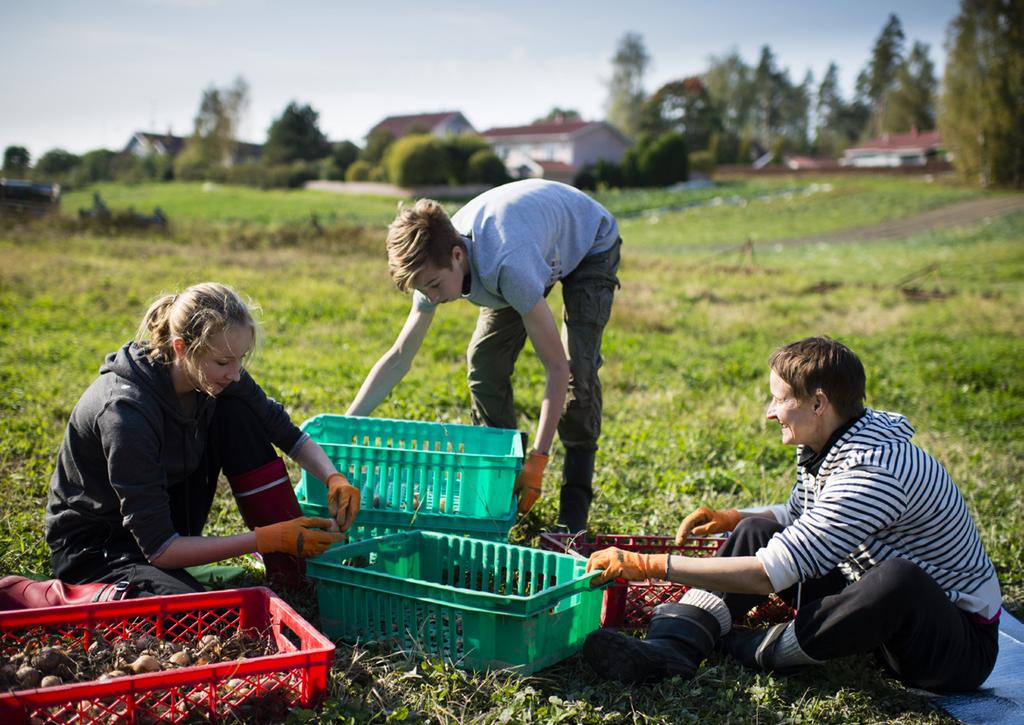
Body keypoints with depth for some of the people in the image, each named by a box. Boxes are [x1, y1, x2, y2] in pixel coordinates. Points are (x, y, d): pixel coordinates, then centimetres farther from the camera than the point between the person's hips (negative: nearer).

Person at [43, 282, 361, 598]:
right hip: (93, 548, -7)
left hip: (167, 522, 8)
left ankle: (292, 573, -10)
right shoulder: (127, 411, -33)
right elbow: (158, 549, -30)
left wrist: (333, 478, -21)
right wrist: (270, 538, -31)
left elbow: (290, 435, 0)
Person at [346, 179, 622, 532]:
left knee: (578, 367, -20)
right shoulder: (435, 263, -26)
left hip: (589, 245, -6)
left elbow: (556, 365, -41)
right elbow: (399, 358, -16)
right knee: (485, 360, -4)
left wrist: (538, 459, -43)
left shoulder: (506, 266, -46)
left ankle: (576, 502, -8)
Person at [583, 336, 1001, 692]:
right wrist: (730, 519, 0)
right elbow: (799, 517, 20)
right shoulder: (819, 446, -2)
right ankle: (668, 650, -19)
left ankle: (762, 652, -14)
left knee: (899, 579, -41)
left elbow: (769, 575, -33)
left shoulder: (873, 470, -30)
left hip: (962, 641, -8)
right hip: (882, 608, 9)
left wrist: (646, 566, -31)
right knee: (757, 531, 1)